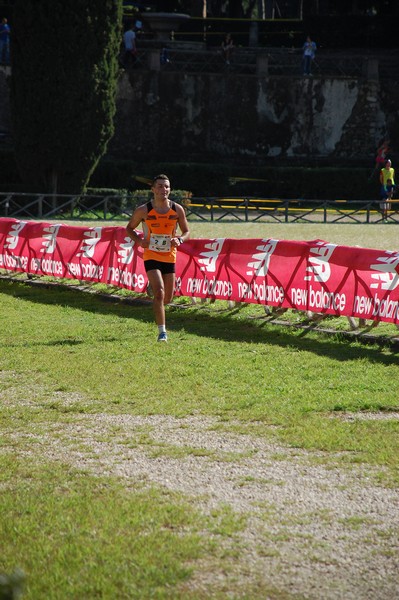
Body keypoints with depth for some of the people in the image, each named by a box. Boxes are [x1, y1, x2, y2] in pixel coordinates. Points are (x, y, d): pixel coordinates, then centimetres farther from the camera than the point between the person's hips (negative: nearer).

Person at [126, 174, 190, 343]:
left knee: (167, 298, 10)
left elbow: (187, 232, 7)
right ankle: (162, 332, -14)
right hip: (151, 257, -3)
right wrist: (139, 241, -13)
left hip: (170, 257, 3)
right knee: (159, 293, -19)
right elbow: (129, 229, 5)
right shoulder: (143, 210, -8)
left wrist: (179, 240, -15)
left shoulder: (177, 210, -3)